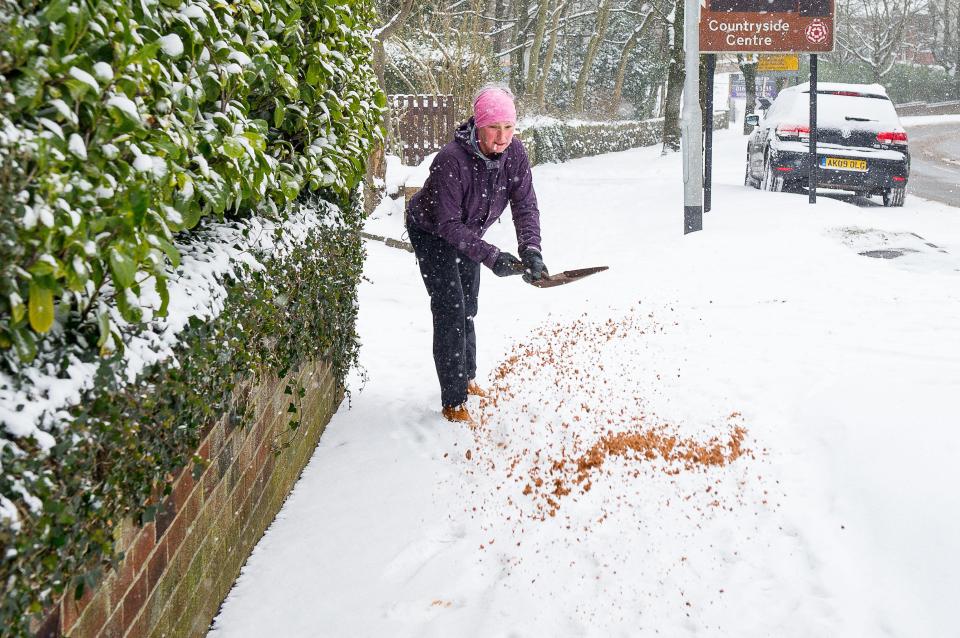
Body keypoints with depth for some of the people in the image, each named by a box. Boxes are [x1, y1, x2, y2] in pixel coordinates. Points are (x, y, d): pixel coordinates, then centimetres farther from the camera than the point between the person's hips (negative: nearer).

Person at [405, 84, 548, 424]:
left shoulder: (514, 153, -22)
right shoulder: (451, 160, -39)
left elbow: (525, 206, -19)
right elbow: (447, 223, -36)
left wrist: (531, 250, -35)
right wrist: (490, 256, -41)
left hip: (466, 234, 6)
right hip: (431, 233, -6)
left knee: (467, 309, 20)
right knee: (450, 311, -12)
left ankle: (466, 379, 40)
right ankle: (453, 402, -6)